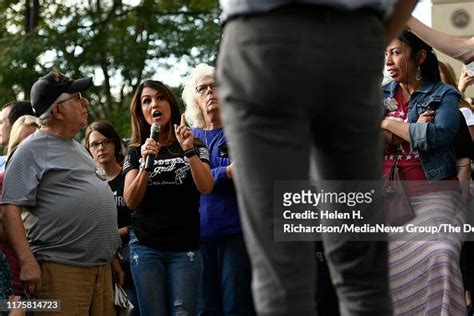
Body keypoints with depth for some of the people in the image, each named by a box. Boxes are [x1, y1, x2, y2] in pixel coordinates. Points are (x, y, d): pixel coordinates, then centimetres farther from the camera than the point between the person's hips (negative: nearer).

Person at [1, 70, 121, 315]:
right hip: (61, 268, -8)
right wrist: (27, 262, -22)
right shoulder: (32, 150, -6)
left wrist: (111, 254, 23)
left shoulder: (76, 148, 20)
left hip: (102, 265, 8)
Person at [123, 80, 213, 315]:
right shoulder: (136, 152, 9)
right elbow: (130, 201, -3)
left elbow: (206, 187, -10)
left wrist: (189, 150, -21)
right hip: (146, 247, 1)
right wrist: (146, 163, -16)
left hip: (185, 248, -1)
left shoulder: (194, 146, 7)